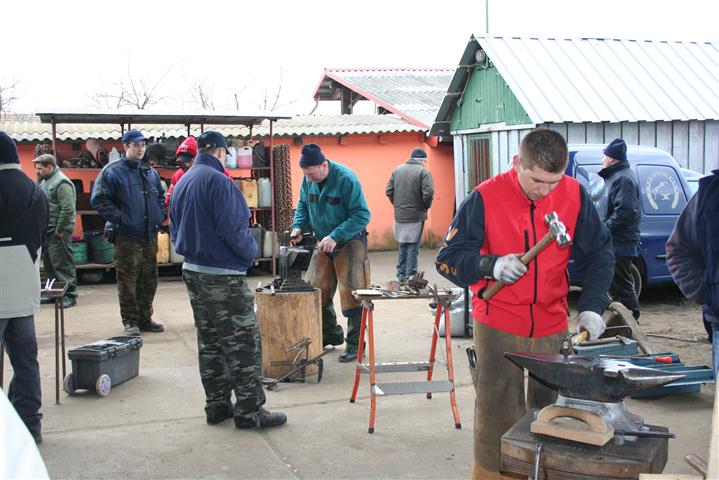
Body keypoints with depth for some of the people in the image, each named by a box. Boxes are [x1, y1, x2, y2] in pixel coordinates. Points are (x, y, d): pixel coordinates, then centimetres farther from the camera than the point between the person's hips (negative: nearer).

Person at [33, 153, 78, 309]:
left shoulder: (62, 183, -14)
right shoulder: (45, 181, 17)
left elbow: (68, 209, -22)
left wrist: (60, 230, -18)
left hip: (58, 233, -10)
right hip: (47, 232, 10)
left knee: (62, 265, -7)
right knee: (49, 264, 15)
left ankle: (70, 295, -2)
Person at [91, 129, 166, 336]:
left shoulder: (150, 172, 15)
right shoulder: (112, 171, -5)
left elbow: (160, 198, 26)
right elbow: (99, 200, -10)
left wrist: (159, 216, 11)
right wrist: (118, 218, -14)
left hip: (150, 236, 6)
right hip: (127, 237, -6)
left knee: (149, 280, 11)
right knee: (127, 281, -1)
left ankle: (145, 319, 22)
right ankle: (130, 321, 9)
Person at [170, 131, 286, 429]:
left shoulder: (181, 183, 12)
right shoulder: (218, 180, -15)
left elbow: (175, 231, 16)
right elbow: (233, 229, -20)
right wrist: (251, 252, -5)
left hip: (192, 272, 9)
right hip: (223, 275, -9)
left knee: (209, 342, 16)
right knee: (244, 343, -2)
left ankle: (216, 405, 23)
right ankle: (249, 411, 2)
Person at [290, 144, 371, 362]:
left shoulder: (346, 178, -21)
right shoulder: (308, 180, -2)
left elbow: (361, 215, -22)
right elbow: (303, 206, 13)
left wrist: (335, 236, -28)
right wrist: (298, 226, -7)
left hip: (349, 243, -6)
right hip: (322, 243, 6)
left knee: (350, 295, -5)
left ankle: (355, 344, 7)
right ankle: (330, 335, 27)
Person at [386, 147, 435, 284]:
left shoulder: (397, 170, 8)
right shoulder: (423, 171, -8)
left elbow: (389, 191, 5)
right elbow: (428, 193, -17)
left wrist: (397, 205, 14)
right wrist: (426, 206, 1)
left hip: (399, 215, 5)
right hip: (416, 215, -5)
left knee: (403, 246, 16)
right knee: (413, 247, 3)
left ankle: (401, 275, 21)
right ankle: (410, 277, 4)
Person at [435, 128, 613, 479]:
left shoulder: (575, 196, -4)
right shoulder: (486, 197, -12)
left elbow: (600, 254, 5)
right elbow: (447, 258, -8)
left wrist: (592, 305, -8)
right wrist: (491, 265, -25)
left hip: (552, 325, 3)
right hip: (497, 326, -2)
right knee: (498, 414, 1)